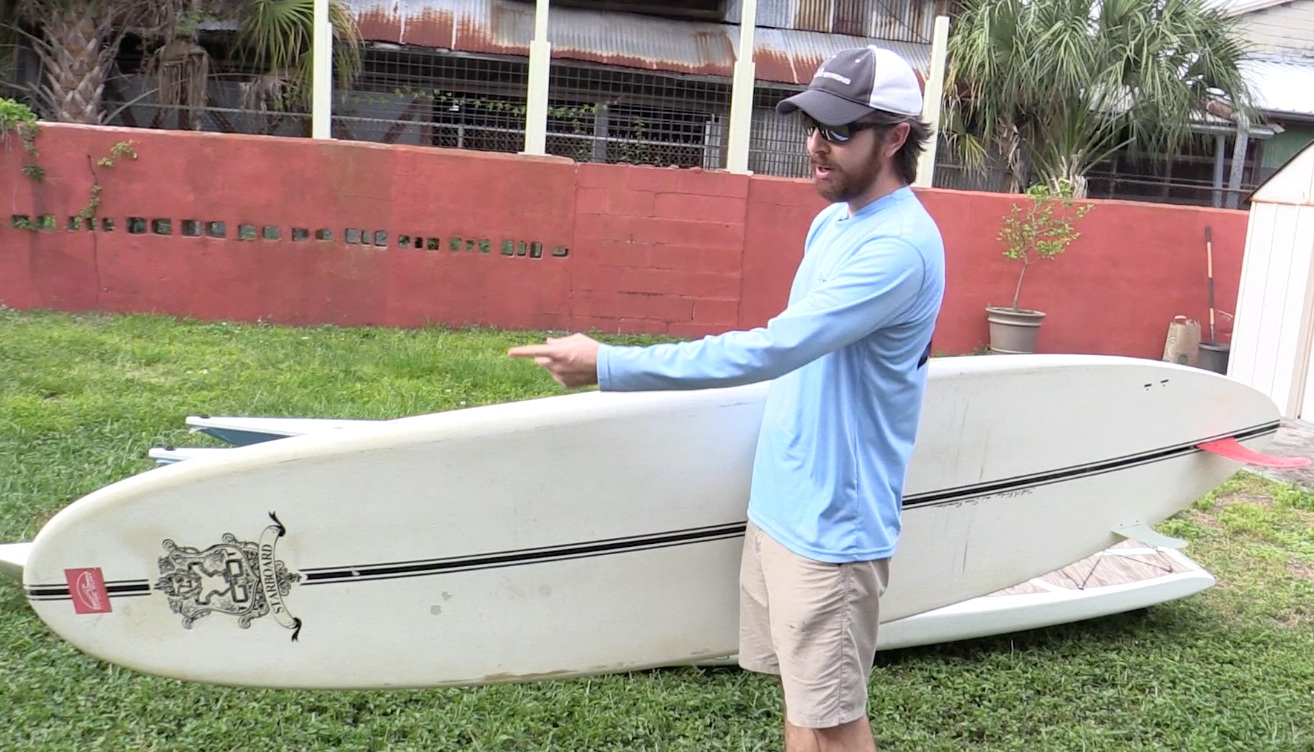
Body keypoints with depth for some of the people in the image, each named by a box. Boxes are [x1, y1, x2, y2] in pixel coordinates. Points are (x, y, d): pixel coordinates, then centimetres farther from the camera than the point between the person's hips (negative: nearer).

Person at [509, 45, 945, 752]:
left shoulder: (900, 244, -21)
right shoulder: (831, 221, 11)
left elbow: (775, 348, -30)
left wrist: (607, 364, -29)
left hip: (830, 522, -9)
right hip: (781, 500, 9)